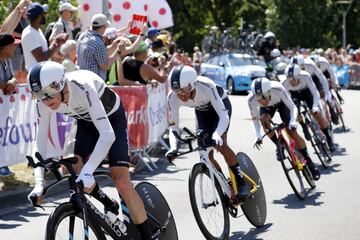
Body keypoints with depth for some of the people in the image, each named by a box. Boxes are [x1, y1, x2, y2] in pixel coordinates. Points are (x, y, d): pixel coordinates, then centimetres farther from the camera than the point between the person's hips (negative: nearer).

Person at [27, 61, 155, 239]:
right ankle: (110, 206, 12)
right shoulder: (44, 102, -24)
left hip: (111, 119, -5)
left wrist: (87, 171, -53)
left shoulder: (83, 87, -41)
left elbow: (108, 135, -46)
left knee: (122, 182, -16)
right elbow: (40, 142, -18)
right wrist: (39, 182, -30)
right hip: (86, 122, 5)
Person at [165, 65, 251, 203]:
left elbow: (224, 116, -43)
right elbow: (174, 126, -24)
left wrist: (216, 135, -60)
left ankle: (241, 182, -12)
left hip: (220, 104, -4)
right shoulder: (172, 97, -30)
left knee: (220, 145, -27)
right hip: (202, 111, 4)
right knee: (207, 155, -7)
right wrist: (173, 147, -42)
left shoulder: (206, 86, -41)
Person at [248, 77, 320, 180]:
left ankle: (309, 161, 1)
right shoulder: (251, 99, -35)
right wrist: (258, 136, -29)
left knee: (292, 132, -15)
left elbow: (293, 107, -31)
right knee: (263, 119, -32)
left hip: (281, 103, -2)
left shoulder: (278, 89, -41)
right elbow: (255, 118, -19)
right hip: (267, 108, 2)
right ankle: (279, 146, -11)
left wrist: (293, 122, -48)